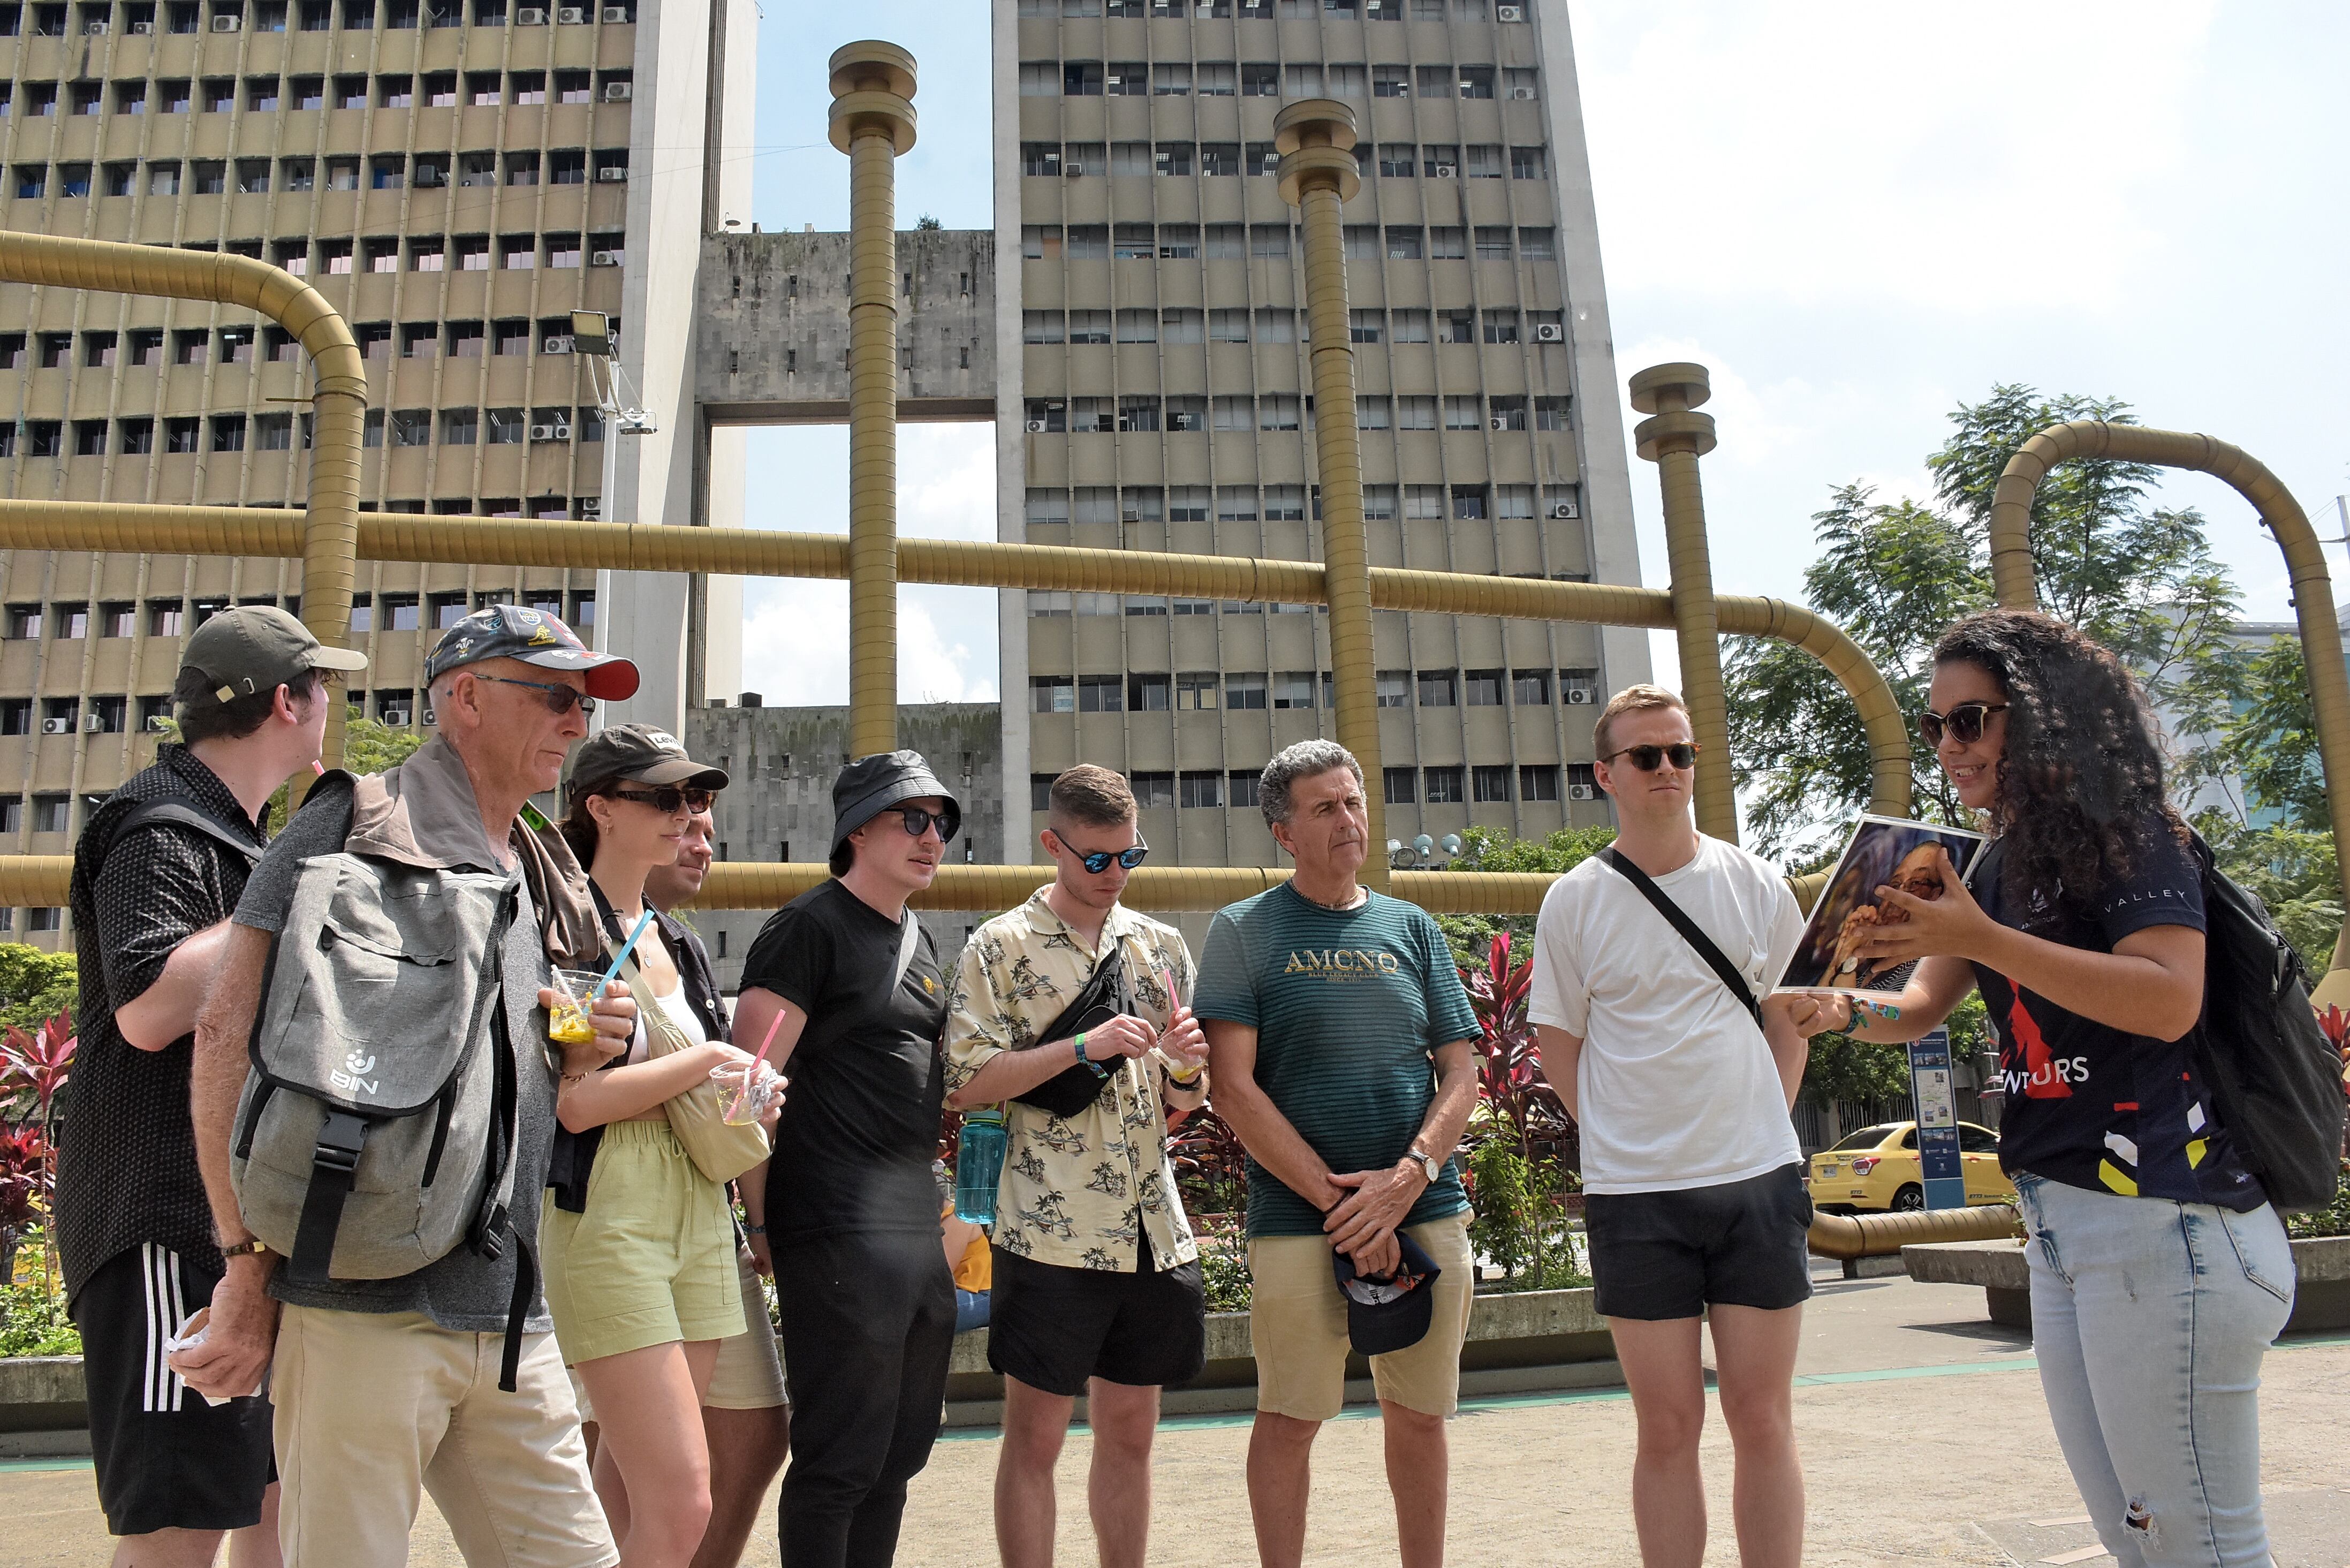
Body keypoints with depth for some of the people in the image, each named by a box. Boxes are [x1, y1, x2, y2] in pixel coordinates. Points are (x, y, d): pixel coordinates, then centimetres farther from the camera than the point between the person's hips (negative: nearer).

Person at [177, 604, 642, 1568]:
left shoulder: (551, 880, 18)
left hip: (508, 1313, 7)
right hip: (366, 1304, -7)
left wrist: (586, 1055, 2)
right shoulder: (359, 822, -3)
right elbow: (228, 1030, -11)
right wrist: (249, 1267, -14)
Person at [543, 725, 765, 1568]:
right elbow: (576, 1101, -19)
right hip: (607, 1216, -7)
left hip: (697, 1215, 8)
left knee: (628, 1499, 11)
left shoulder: (672, 944, 16)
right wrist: (706, 1059, -9)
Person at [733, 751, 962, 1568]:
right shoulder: (811, 927, -9)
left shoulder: (920, 942, 17)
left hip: (918, 1222, 8)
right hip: (842, 1227, -8)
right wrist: (764, 1217, -12)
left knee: (900, 1450, 16)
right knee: (841, 1460, -1)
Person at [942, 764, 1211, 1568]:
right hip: (1051, 1230, -4)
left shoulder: (1162, 945, 11)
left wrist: (1184, 1065, -8)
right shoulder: (1001, 946, -3)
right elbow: (966, 1082, -11)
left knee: (1131, 1434, 14)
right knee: (1035, 1438, 5)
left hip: (1153, 1231, 5)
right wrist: (1086, 1046, -18)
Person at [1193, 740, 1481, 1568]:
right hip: (1298, 1220, -3)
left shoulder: (1411, 928, 10)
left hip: (1428, 1213, 3)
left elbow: (1461, 1072, 8)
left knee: (1420, 1416, 12)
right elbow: (1233, 1088, -8)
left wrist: (1409, 1176, -10)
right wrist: (1341, 1203, -13)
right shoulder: (1244, 931, 0)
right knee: (1289, 1420, 4)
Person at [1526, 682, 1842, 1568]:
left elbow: (1790, 1016, 14)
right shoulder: (1574, 902, 0)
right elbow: (1558, 1049, 6)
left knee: (1763, 1419, 8)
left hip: (1758, 1179, 1)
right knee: (1668, 1428, 6)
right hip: (1634, 1196, -1)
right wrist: (1626, 1140, 0)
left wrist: (1761, 1127, 7)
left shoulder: (1753, 884, 4)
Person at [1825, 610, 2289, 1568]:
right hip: (2060, 1229, 9)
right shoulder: (2003, 864, 15)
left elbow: (2170, 999, -22)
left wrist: (1982, 939, -25)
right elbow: (1919, 1009, 14)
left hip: (2163, 1225, -9)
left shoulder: (2127, 832, -8)